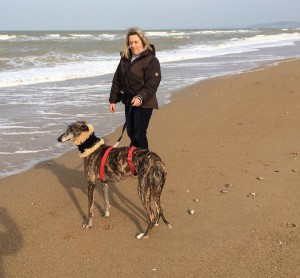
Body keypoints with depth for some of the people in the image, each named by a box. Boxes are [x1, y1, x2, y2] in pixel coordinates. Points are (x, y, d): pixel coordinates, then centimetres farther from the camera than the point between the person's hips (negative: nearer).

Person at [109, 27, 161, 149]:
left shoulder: (151, 60, -11)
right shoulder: (125, 59, 9)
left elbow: (153, 83, -19)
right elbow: (117, 81, 14)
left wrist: (141, 97, -31)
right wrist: (113, 100, 11)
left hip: (144, 104, -7)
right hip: (129, 102, 7)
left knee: (139, 135, -9)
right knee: (130, 133, 14)